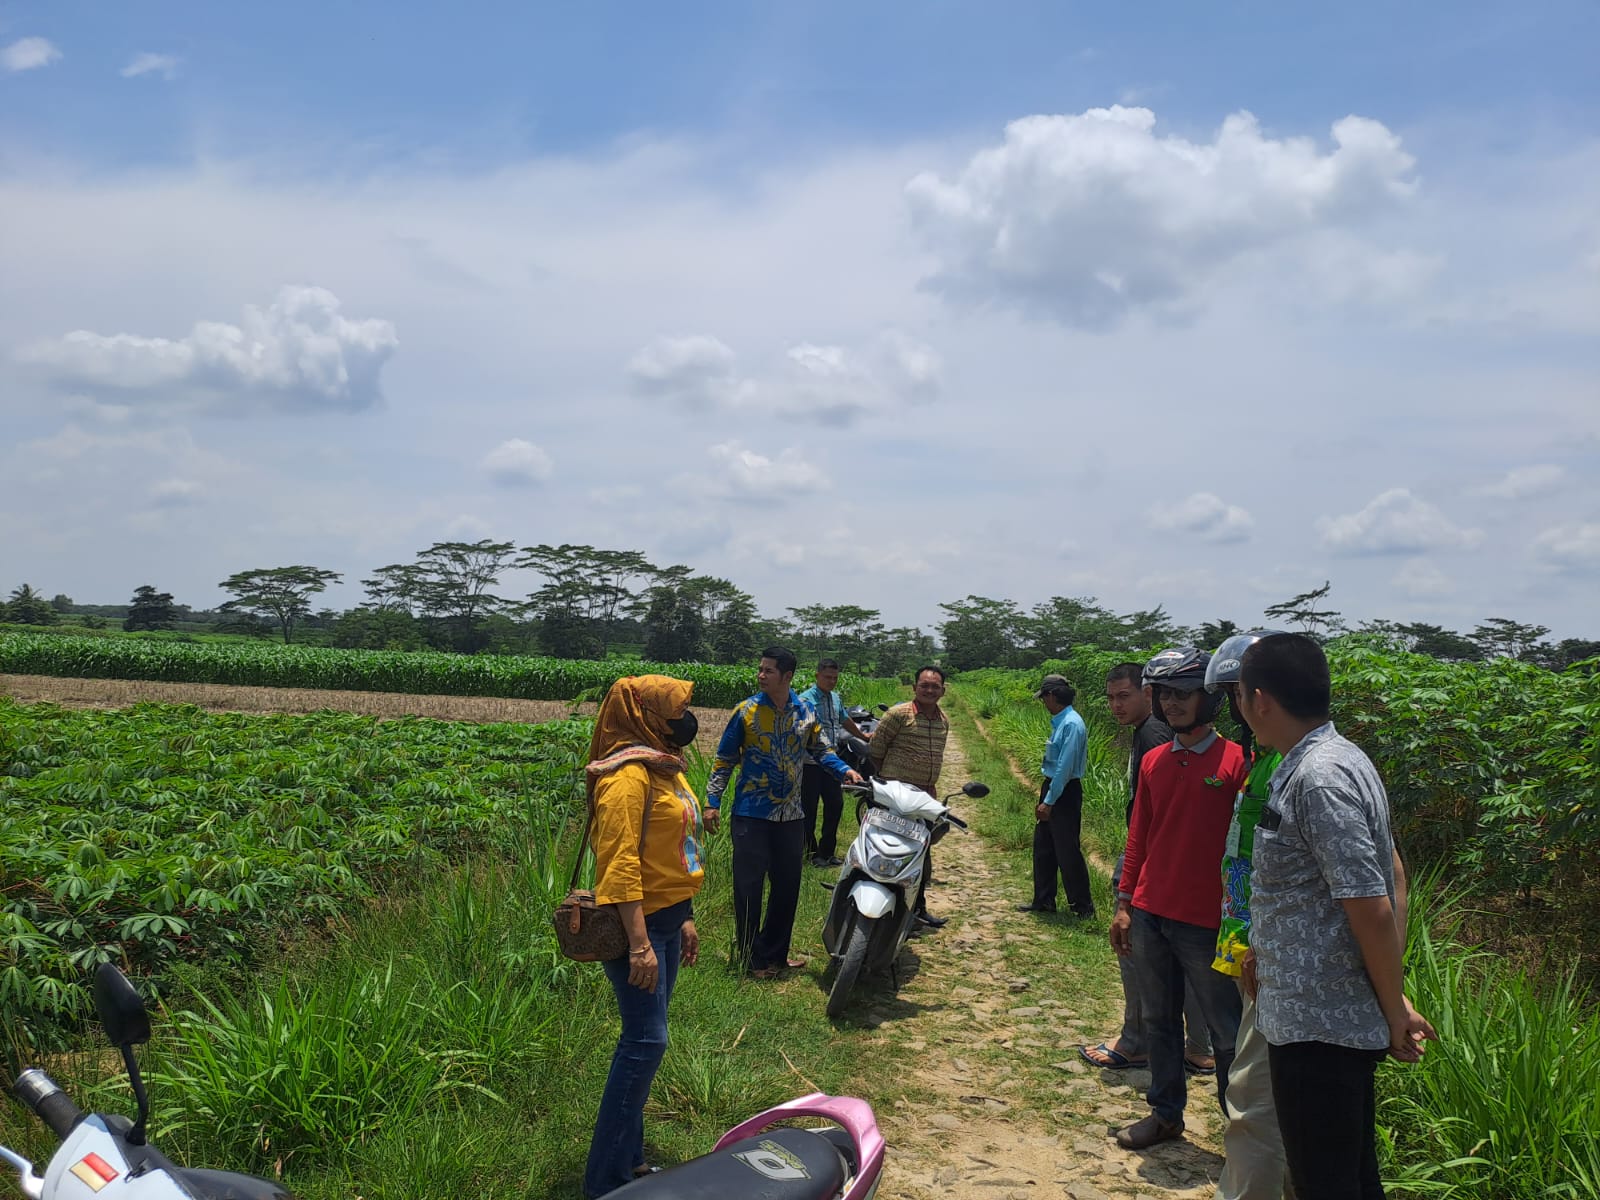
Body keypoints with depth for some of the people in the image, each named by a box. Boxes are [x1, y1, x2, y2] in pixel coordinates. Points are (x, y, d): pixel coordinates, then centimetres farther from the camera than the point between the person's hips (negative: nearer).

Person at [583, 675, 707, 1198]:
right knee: (646, 1041, -8)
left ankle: (628, 1156, 27)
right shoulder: (628, 775, -18)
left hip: (666, 919, 10)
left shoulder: (666, 769, 13)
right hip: (637, 922, -10)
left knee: (644, 1041, 15)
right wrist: (639, 943, -26)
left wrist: (684, 918, 19)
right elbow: (619, 864, -23)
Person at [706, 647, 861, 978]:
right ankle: (751, 958, 12)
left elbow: (820, 749, 14)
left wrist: (844, 770, -4)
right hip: (751, 814, -4)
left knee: (787, 886, 11)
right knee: (749, 888, -1)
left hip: (790, 815, 4)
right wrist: (712, 801, -7)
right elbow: (725, 759, -1)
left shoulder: (805, 713, 3)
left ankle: (774, 952, 25)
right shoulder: (746, 711, -6)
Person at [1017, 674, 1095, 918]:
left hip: (1065, 793, -10)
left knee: (1067, 851, -2)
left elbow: (1065, 767, -21)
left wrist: (1049, 801, -19)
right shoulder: (1059, 722, 10)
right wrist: (1044, 798, 17)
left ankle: (1082, 905, 9)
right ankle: (1043, 900, 25)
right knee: (1043, 847, 15)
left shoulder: (1071, 724, -20)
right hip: (1051, 788, 10)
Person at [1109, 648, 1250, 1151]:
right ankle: (1166, 1112, 29)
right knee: (1158, 1021, 15)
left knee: (1226, 1033, 3)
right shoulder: (1153, 762, 8)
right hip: (1149, 915, 6)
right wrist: (1124, 904, 11)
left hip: (1207, 921, -6)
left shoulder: (1234, 761, -9)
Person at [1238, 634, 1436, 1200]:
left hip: (1319, 1022, -10)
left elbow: (1372, 910, -23)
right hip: (1335, 1018, 10)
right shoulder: (1337, 757, 9)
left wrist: (1396, 1015, -13)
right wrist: (1266, 948, 18)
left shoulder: (1318, 779, -22)